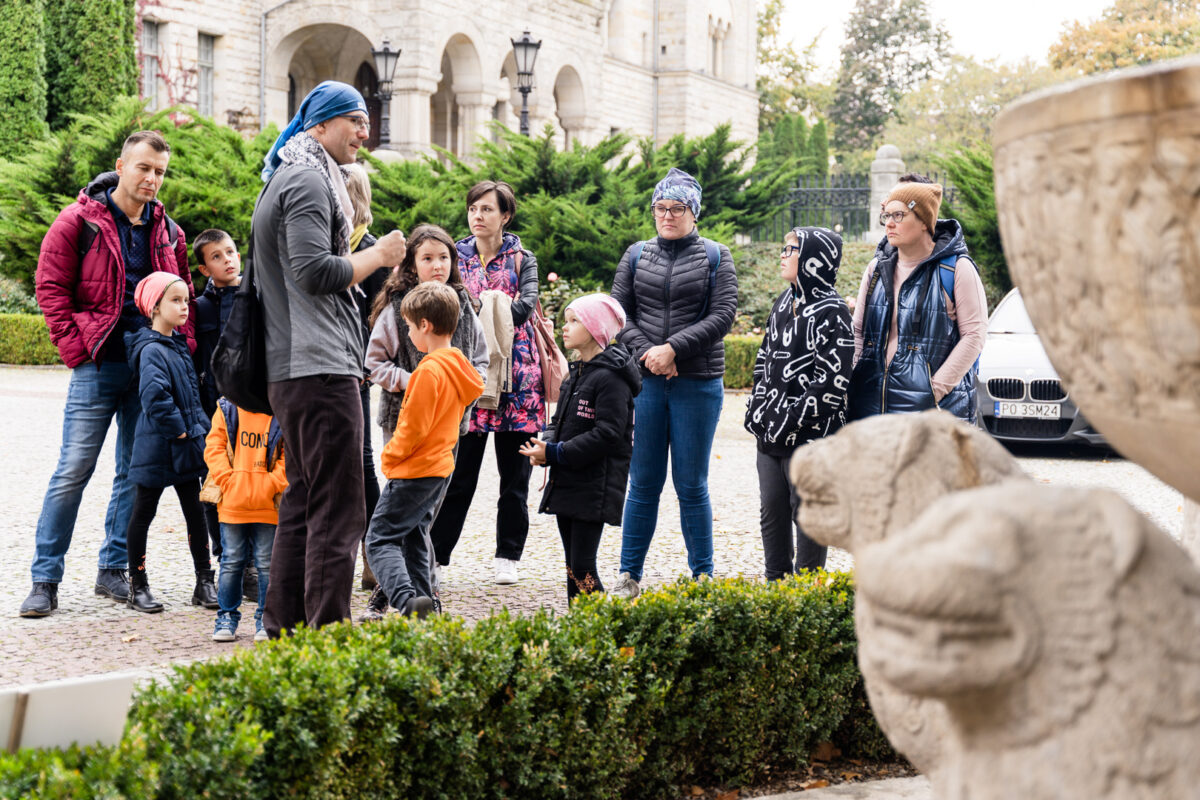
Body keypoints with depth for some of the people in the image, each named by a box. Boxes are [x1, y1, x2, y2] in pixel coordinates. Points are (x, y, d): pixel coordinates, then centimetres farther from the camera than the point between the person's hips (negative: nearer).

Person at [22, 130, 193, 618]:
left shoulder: (167, 233, 12)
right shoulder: (79, 222, -2)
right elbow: (51, 288, -3)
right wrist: (77, 351, -9)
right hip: (98, 368, -5)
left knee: (137, 472, 8)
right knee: (73, 471, -6)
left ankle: (114, 570, 18)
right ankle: (45, 580, 1)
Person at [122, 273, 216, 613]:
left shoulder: (179, 345, 11)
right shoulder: (151, 350, -17)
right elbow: (154, 394, -30)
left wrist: (199, 428, 11)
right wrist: (178, 429, -21)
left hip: (186, 445, 8)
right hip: (157, 447, -8)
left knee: (195, 512, 10)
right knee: (143, 512, 4)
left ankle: (205, 582, 16)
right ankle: (138, 587, 12)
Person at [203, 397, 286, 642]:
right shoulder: (226, 410, 5)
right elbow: (214, 447, 2)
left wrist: (272, 485, -12)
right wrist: (227, 480, -10)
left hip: (268, 505, -1)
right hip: (232, 502, 1)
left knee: (267, 563, 3)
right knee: (231, 562, 7)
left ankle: (266, 618, 14)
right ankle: (227, 616, 18)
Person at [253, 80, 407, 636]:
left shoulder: (287, 178, 23)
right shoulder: (309, 179, -10)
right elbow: (315, 272, -20)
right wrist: (378, 255, -8)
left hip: (290, 371, 11)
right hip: (321, 367, -11)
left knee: (301, 505, 14)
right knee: (337, 512, -10)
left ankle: (284, 631, 18)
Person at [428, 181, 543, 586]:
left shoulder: (522, 260, 9)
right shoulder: (456, 256, 12)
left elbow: (526, 303, -9)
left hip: (514, 373, 0)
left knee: (514, 471, 4)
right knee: (459, 470, -3)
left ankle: (508, 557, 13)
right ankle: (437, 555, 2)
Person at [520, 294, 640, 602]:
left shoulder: (610, 377, -14)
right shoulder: (576, 374, 15)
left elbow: (607, 434, -21)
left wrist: (555, 453, -19)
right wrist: (545, 447, -1)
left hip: (594, 489, -9)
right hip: (567, 484, 9)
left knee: (582, 568, -11)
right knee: (573, 566, 13)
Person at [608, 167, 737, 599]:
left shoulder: (715, 257, 4)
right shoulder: (637, 256, 11)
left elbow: (723, 316, -6)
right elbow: (618, 312, 6)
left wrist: (674, 348, -14)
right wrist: (645, 352, -10)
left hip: (698, 384, -2)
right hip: (646, 383, 2)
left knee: (692, 485, 2)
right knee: (644, 483, 5)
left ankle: (703, 577, 11)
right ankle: (628, 576, 12)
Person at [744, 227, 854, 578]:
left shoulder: (831, 312, -12)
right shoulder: (784, 302, 14)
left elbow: (831, 382, -17)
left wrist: (790, 423, -18)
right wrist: (757, 413, 10)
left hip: (808, 435, -8)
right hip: (770, 433, 8)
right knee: (771, 510, 13)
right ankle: (776, 585, 23)